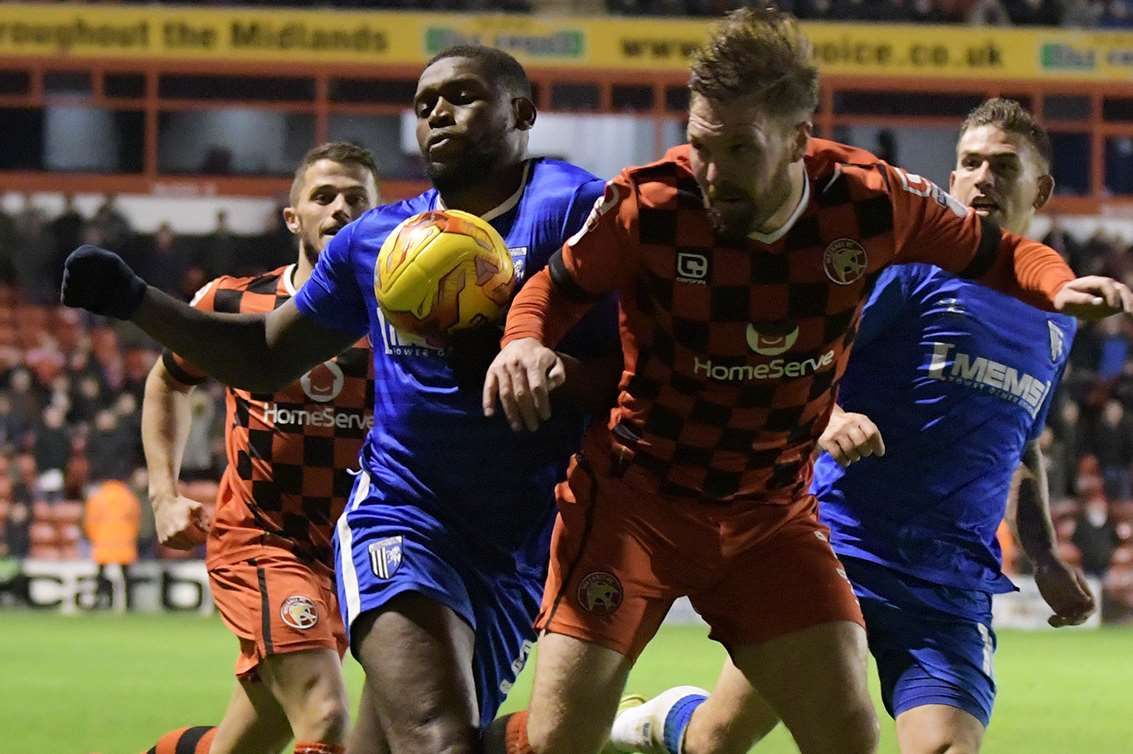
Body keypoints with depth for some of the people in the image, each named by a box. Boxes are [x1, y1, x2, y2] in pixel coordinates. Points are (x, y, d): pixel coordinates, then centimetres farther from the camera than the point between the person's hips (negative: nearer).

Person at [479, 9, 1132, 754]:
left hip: (772, 510, 2)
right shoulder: (649, 205, -19)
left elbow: (990, 251, 3)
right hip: (636, 494, -2)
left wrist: (1058, 284, -17)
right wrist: (524, 342, -23)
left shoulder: (870, 199, -14)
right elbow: (559, 285, -1)